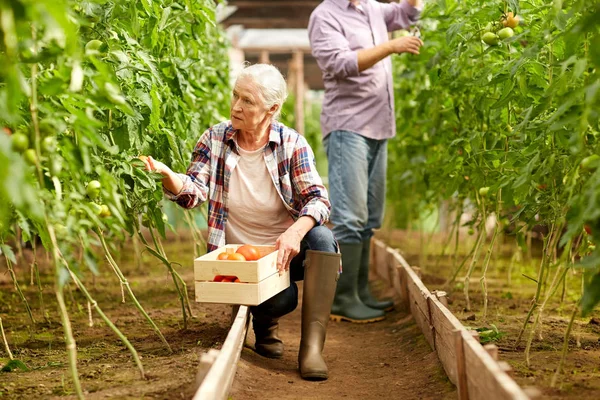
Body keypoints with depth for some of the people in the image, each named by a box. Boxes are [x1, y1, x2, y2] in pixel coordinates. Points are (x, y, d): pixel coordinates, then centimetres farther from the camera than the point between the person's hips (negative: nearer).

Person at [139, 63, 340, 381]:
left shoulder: (292, 144, -6)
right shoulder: (214, 140, -3)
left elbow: (318, 198, -14)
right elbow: (193, 193, -11)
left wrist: (297, 231, -35)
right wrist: (165, 173, -33)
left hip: (286, 250, 1)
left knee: (322, 238, -33)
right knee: (282, 298, -31)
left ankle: (312, 347, -30)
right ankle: (264, 326, 9)